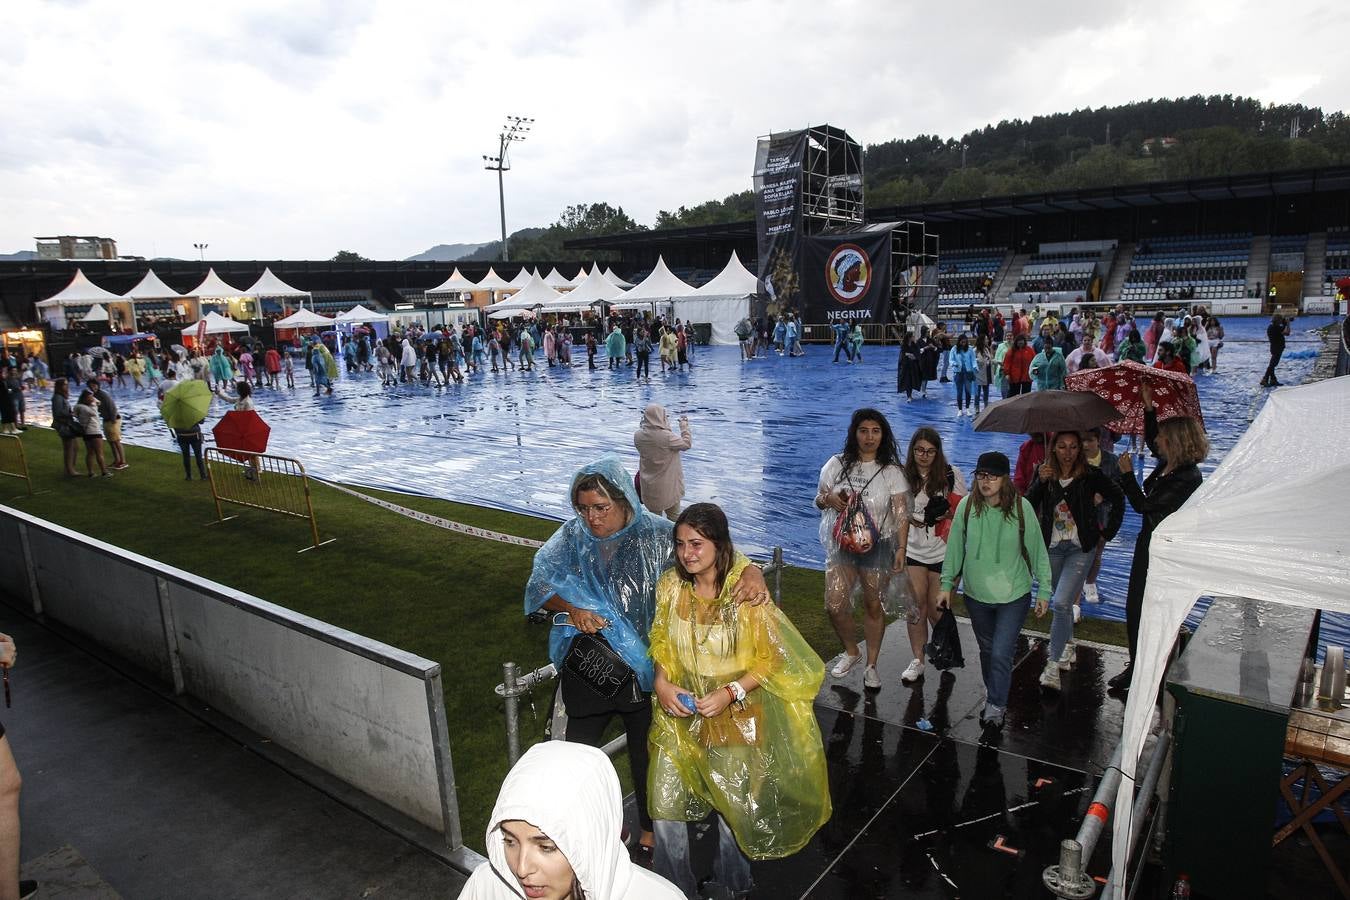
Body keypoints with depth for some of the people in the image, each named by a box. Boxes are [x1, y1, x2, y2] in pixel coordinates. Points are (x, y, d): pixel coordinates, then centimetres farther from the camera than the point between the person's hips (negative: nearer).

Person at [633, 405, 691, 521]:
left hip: (650, 487, 4)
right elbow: (687, 444, -12)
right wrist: (684, 425, -1)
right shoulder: (667, 437, -27)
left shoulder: (638, 435, -12)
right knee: (674, 516, 18)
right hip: (668, 486, -4)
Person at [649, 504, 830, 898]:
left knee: (733, 806, 13)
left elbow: (770, 658, -13)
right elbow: (661, 644, 6)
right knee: (665, 803, 7)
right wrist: (661, 683, -10)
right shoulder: (671, 585, -8)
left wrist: (730, 693, -23)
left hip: (734, 717, -3)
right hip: (679, 712, 3)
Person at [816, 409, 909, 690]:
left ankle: (871, 665, 26)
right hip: (842, 544, 1)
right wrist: (828, 499, -13)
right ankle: (851, 651, 23)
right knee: (835, 605, -6)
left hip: (878, 546, -1)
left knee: (873, 606, 7)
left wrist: (901, 548, -15)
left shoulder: (892, 471, -3)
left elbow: (901, 512, -6)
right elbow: (818, 498, 11)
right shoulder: (837, 464, 2)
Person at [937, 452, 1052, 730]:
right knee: (987, 649, 18)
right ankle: (993, 696, 40)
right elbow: (955, 548, 0)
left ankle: (995, 707, 13)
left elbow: (1037, 550, -5)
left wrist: (1044, 591, -1)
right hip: (976, 594, 3)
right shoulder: (967, 505, -9)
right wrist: (946, 584, 3)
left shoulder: (1021, 507, -13)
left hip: (1014, 595, -2)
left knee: (1001, 653, -7)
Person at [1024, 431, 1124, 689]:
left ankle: (1053, 666, -7)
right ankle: (1067, 648, 39)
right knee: (1063, 602, 17)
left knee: (1061, 603, -15)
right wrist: (1040, 482, -21)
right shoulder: (1045, 474, -1)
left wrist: (1107, 533, 3)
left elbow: (1117, 499, 5)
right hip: (1053, 547, 3)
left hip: (1081, 548, -3)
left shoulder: (1090, 475, -8)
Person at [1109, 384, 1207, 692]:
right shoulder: (1168, 463, -1)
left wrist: (1126, 473, -15)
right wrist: (1149, 408, 10)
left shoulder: (1187, 480, -27)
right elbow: (1151, 442, 21)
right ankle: (1137, 667, 29)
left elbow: (1143, 504, -24)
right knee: (1135, 607, 15)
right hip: (1149, 542, 9)